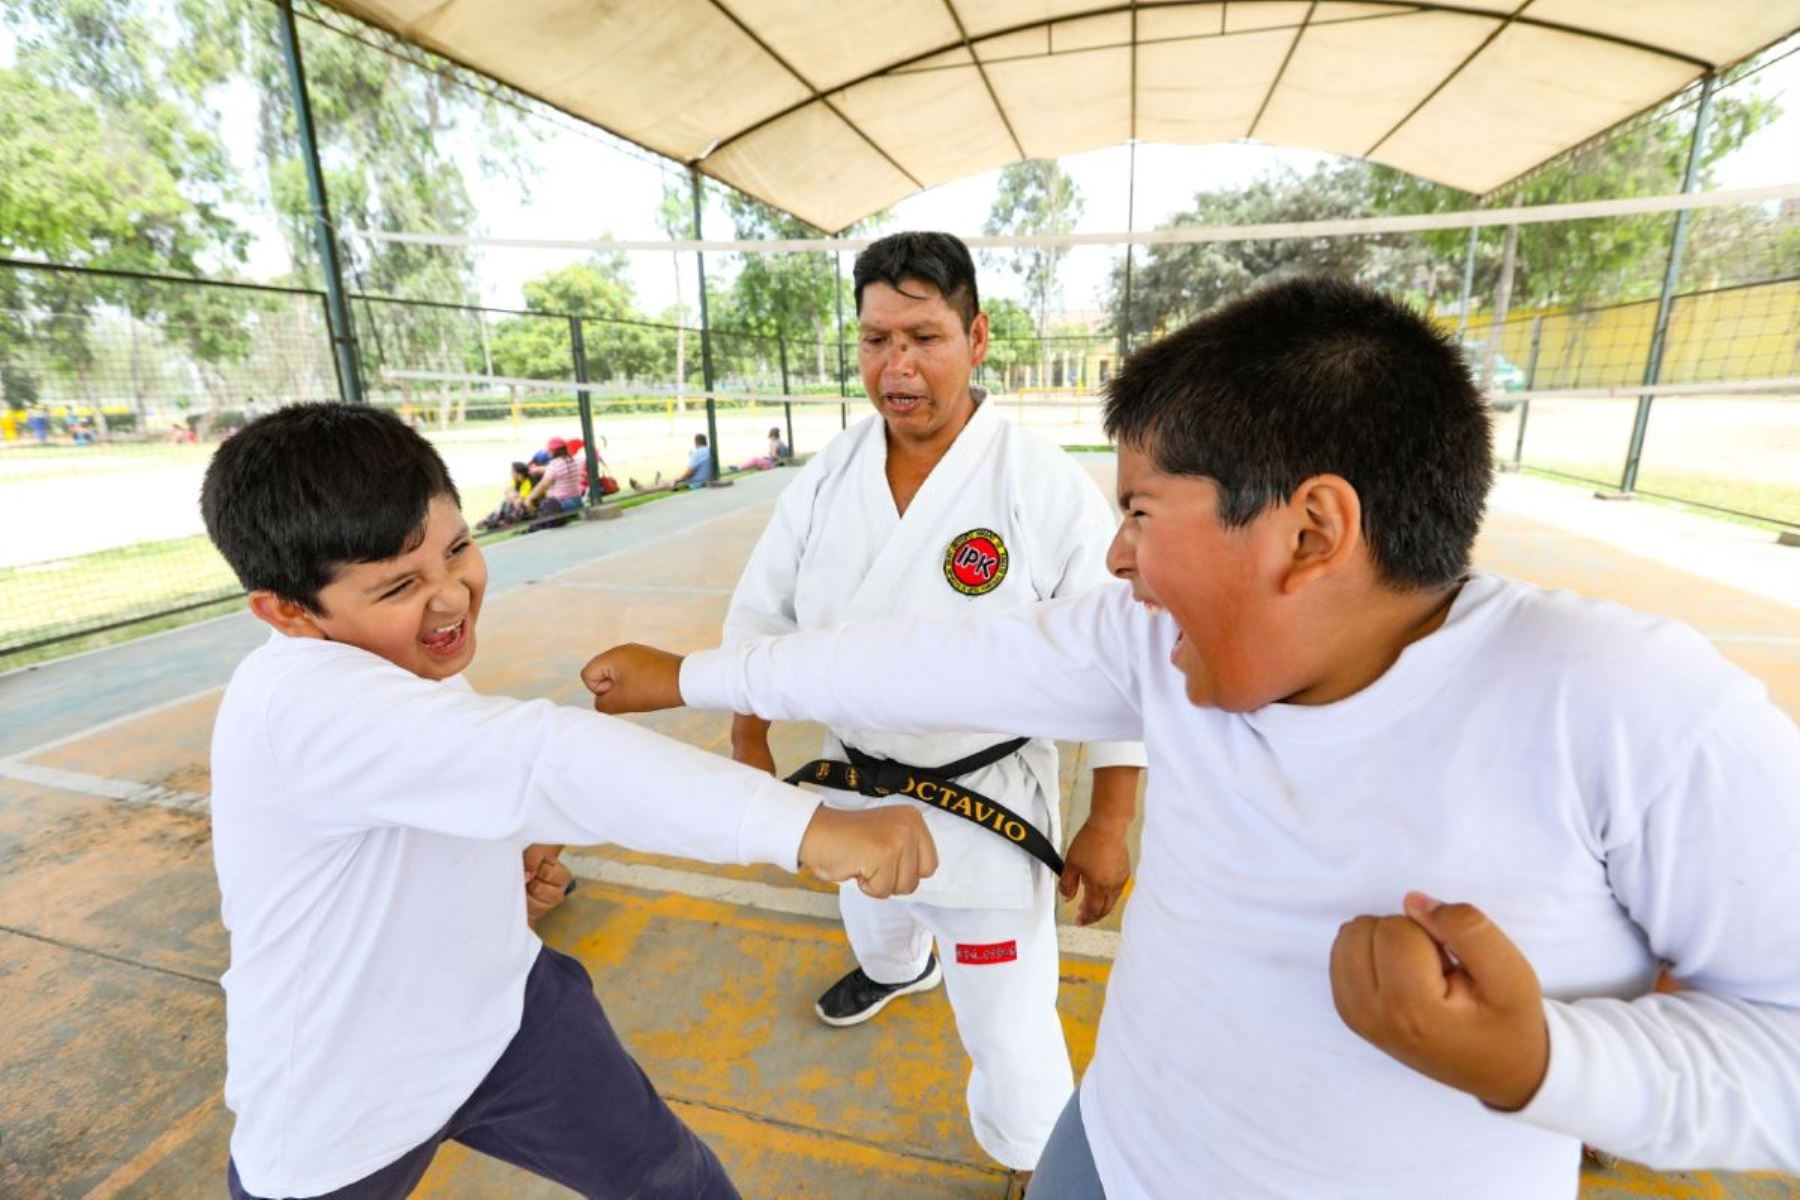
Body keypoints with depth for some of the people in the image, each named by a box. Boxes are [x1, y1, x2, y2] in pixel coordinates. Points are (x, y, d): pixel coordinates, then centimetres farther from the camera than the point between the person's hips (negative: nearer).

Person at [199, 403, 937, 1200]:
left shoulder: (409, 659, -3)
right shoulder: (299, 699, -33)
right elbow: (544, 757, -47)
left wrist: (509, 860, -4)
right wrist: (804, 825, -54)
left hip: (499, 1007, 6)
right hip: (338, 1096, -5)